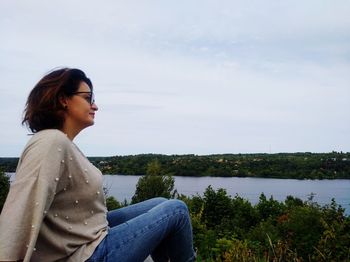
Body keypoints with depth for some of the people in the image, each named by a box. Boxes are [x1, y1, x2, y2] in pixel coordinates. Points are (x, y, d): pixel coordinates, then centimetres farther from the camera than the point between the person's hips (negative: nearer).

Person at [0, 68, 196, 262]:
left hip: (90, 235, 9)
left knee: (160, 205, 17)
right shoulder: (51, 143, -23)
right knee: (177, 210, -3)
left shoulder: (63, 142, 5)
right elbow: (22, 214, -33)